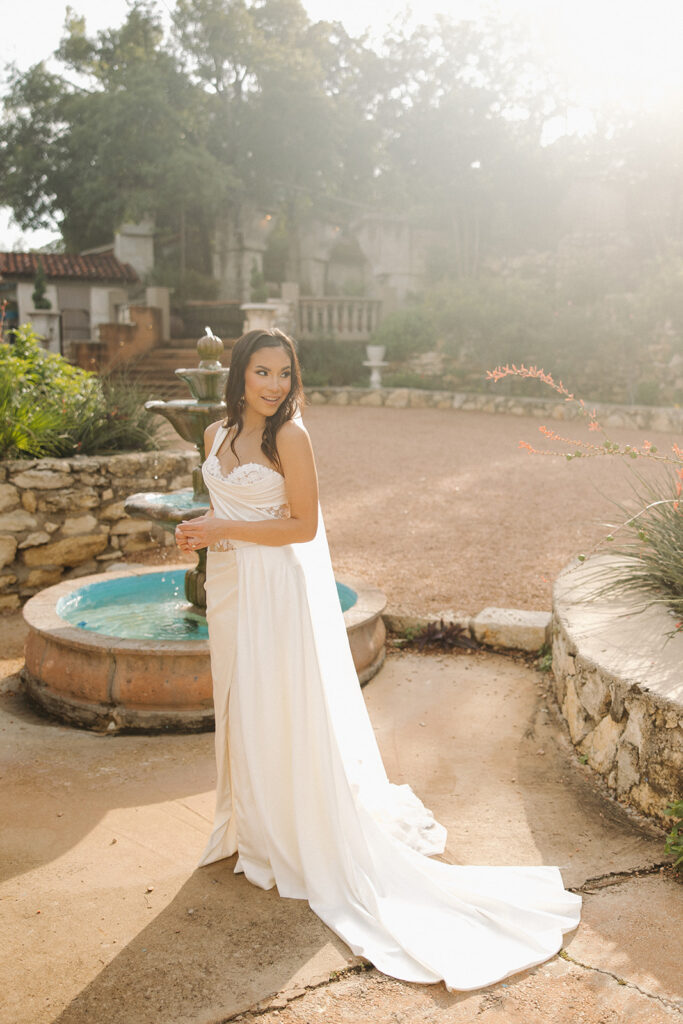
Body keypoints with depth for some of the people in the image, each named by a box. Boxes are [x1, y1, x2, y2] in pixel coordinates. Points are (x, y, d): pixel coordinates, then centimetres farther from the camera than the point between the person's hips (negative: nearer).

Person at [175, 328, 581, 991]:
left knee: (286, 713, 2)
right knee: (240, 709, 18)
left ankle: (307, 845, 20)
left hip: (277, 589, -7)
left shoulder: (289, 436, -16)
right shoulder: (218, 434, 5)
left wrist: (226, 532, -18)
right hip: (230, 588, 7)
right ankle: (254, 830, 37)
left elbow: (303, 525, -17)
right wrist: (199, 533, -4)